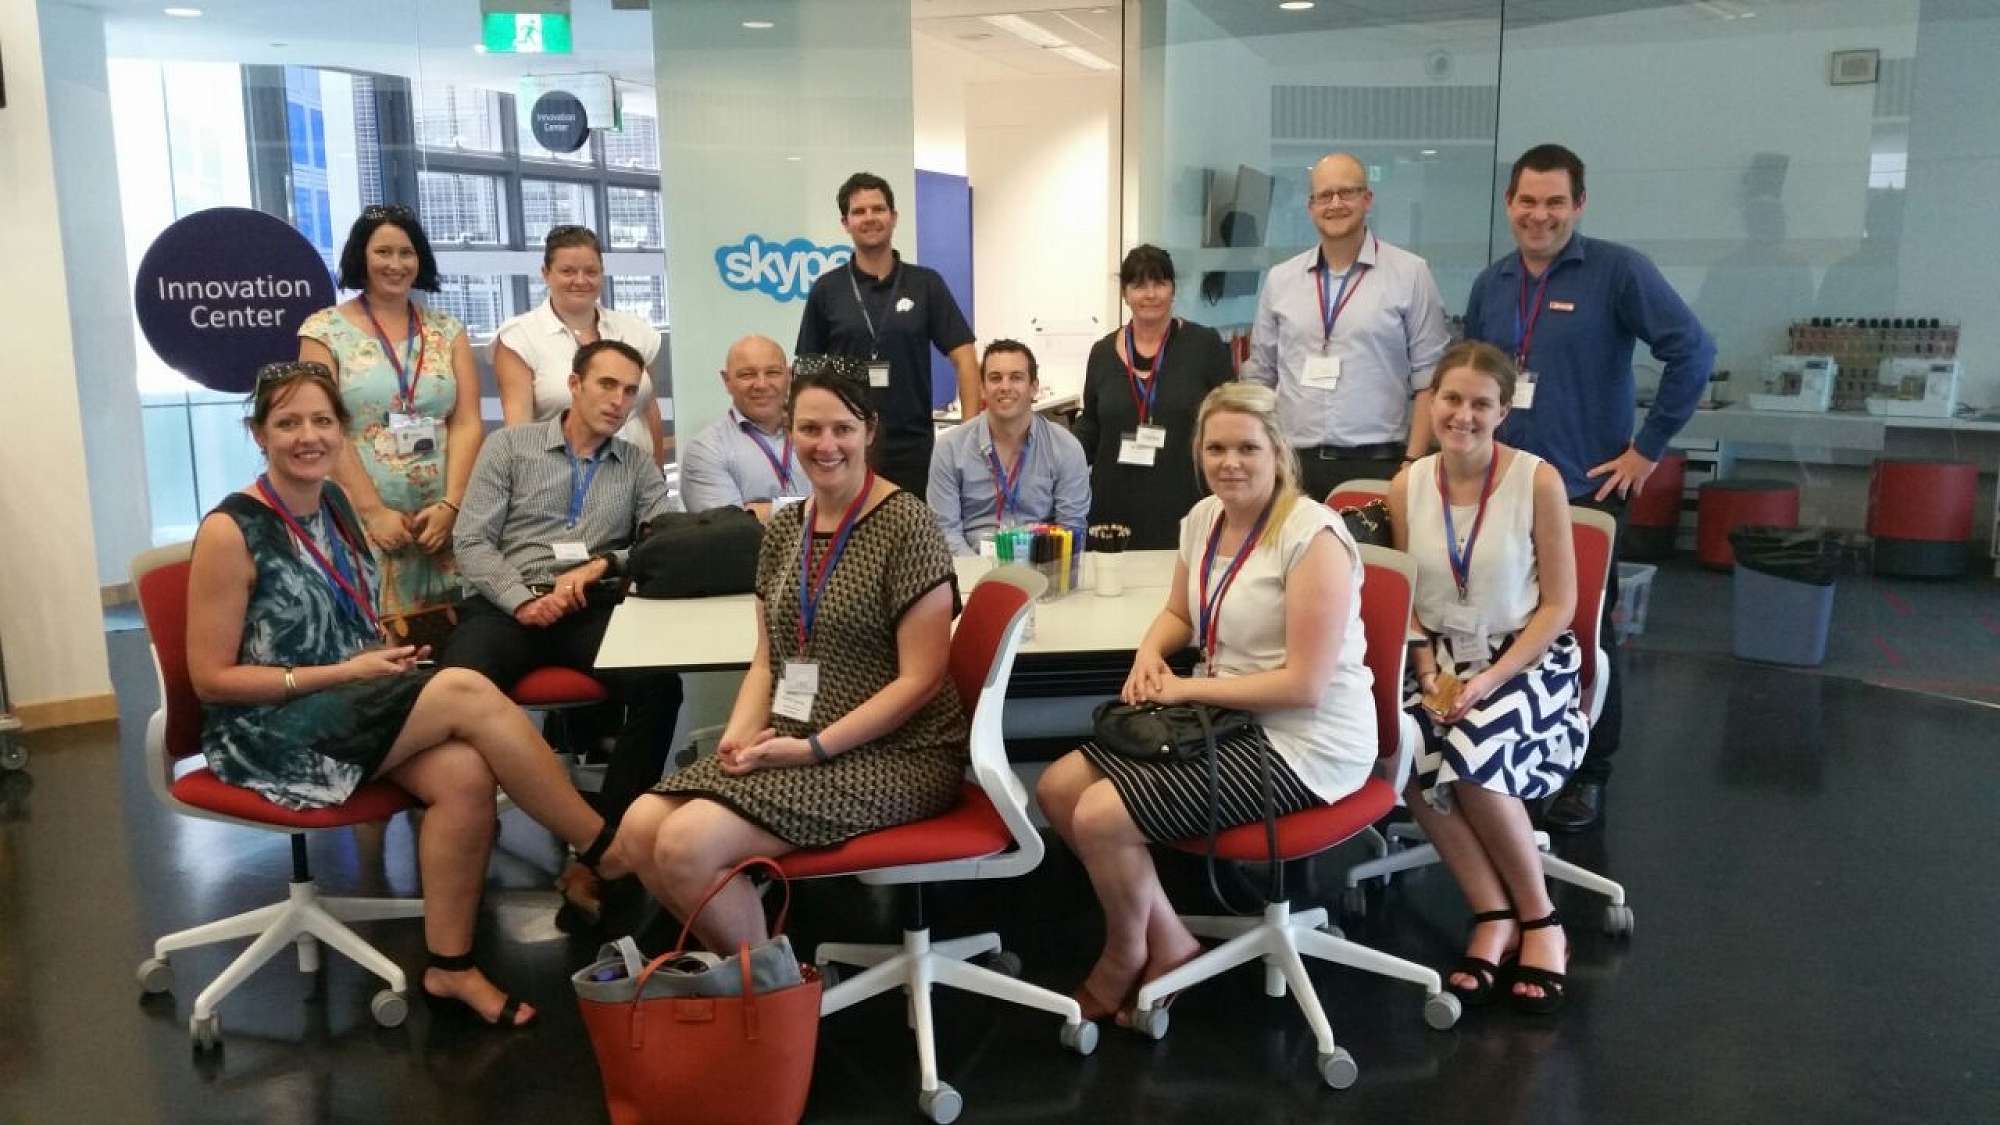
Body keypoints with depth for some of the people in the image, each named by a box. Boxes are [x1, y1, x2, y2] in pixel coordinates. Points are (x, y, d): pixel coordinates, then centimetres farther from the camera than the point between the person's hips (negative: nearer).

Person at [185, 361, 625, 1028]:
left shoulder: (332, 503, 9)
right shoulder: (232, 531, -12)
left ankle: (450, 965, -12)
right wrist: (345, 671, -17)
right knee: (468, 692, -26)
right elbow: (211, 678, -12)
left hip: (345, 705, 7)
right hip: (268, 731, -7)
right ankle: (605, 850, -16)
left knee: (465, 776, -25)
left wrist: (381, 655, -2)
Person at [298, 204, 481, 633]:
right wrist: (373, 510, -12)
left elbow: (467, 424, 3)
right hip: (362, 519, -2)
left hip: (441, 517, 2)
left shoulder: (447, 331, 11)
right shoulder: (325, 330, 3)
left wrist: (450, 504, -9)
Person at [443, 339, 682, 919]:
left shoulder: (638, 464, 17)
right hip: (510, 602, -1)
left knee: (660, 687, -29)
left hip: (593, 609, 1)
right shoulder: (509, 445, 11)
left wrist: (603, 563, -12)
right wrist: (521, 600, -13)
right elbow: (471, 543, 4)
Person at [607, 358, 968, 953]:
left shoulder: (906, 524, -11)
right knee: (640, 832, -11)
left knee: (689, 846, -22)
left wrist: (815, 747, -18)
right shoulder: (783, 529, 10)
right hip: (790, 747, 7)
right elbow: (768, 658, 14)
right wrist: (741, 734, -6)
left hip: (893, 754, -7)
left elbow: (921, 678, -14)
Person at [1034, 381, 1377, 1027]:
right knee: (1057, 789, 1)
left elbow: (1305, 686, -23)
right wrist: (1150, 652, -3)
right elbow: (1180, 613, 20)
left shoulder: (1312, 536, -21)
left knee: (1100, 818, -17)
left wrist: (1188, 689, -17)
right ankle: (1168, 943, 12)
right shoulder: (1203, 518, 4)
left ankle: (1126, 957, 15)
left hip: (1302, 745, -9)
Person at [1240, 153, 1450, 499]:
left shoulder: (1411, 273, 2)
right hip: (1293, 466, 2)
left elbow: (1427, 379, 1)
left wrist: (1412, 466, -7)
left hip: (1377, 464, -2)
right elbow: (1260, 377, 14)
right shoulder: (1280, 279, 10)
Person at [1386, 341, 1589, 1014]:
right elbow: (1405, 601, 8)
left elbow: (1558, 605, -6)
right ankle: (1496, 917, -11)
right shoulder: (1407, 487, 1)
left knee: (1468, 756, -31)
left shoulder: (1538, 481, -9)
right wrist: (1429, 675, -8)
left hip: (1528, 661, -3)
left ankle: (1539, 920, -6)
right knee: (1408, 754, -28)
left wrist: (1491, 679, -17)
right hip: (1440, 663, 3)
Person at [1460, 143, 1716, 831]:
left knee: (1584, 636, 5)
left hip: (1584, 490, -4)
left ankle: (1589, 774, 20)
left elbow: (1693, 352, -12)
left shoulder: (1617, 270, -8)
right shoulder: (1490, 284, 9)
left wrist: (1648, 447, -12)